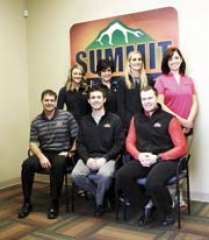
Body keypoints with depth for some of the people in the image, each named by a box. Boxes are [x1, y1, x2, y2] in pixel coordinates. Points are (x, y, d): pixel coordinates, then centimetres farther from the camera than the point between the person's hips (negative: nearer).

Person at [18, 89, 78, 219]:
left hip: (62, 153, -3)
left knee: (57, 164, -37)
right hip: (44, 153, 3)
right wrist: (41, 156, -15)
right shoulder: (36, 121, 7)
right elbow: (33, 143, 2)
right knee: (27, 164, -25)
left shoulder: (67, 116, 0)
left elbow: (77, 137, 0)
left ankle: (54, 203, -21)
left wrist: (70, 152, -11)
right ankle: (27, 202, -8)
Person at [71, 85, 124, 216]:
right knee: (76, 175, -26)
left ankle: (99, 201, -1)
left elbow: (119, 143, -1)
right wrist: (87, 158, -10)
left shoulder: (114, 119, 5)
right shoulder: (84, 120, 15)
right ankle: (101, 194, 2)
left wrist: (105, 158, -14)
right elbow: (80, 143, 9)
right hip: (88, 157, 3)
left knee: (104, 175, -35)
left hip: (108, 158, -3)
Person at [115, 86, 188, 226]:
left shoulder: (169, 119, 1)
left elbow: (182, 147, -4)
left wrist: (157, 157, -13)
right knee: (121, 176, -23)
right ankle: (147, 204, 3)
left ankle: (168, 211, 2)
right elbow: (129, 142, 13)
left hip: (166, 160, -4)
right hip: (143, 160, 5)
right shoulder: (136, 118, 15)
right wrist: (139, 155, -9)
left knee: (153, 183, -35)